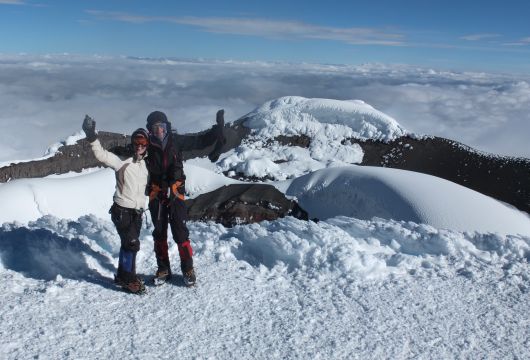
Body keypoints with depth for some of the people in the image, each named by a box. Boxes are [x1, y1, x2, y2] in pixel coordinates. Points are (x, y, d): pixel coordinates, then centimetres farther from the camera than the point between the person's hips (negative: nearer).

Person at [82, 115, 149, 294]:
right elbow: (102, 155, -30)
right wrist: (92, 137, -42)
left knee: (130, 244, 14)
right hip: (122, 211, -6)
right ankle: (128, 278, 5)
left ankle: (124, 275, 29)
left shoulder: (146, 163, 6)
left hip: (137, 212, 6)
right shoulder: (122, 162, -15)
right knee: (131, 243, -10)